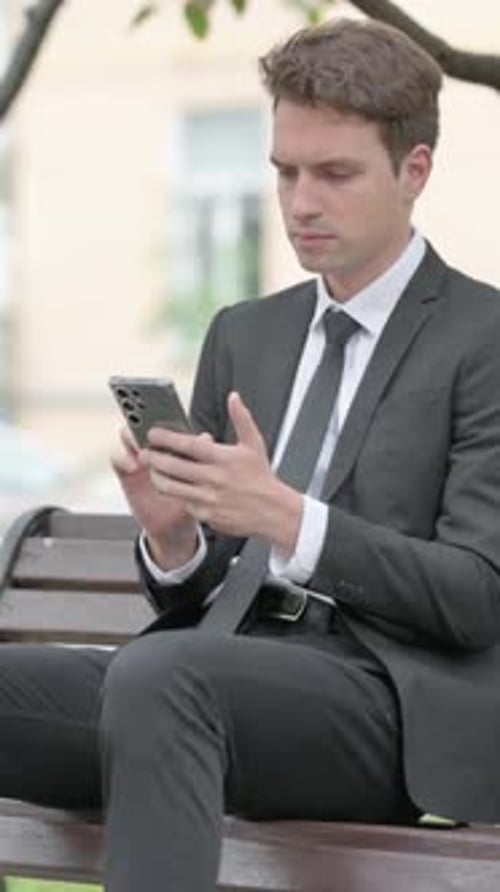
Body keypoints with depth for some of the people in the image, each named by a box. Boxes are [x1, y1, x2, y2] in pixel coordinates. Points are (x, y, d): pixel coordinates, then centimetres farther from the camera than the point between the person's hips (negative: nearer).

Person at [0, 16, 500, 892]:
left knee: (159, 673, -37)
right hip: (219, 670, 6)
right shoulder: (243, 336, 22)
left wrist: (287, 518, -20)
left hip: (385, 697, -6)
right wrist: (172, 534, -5)